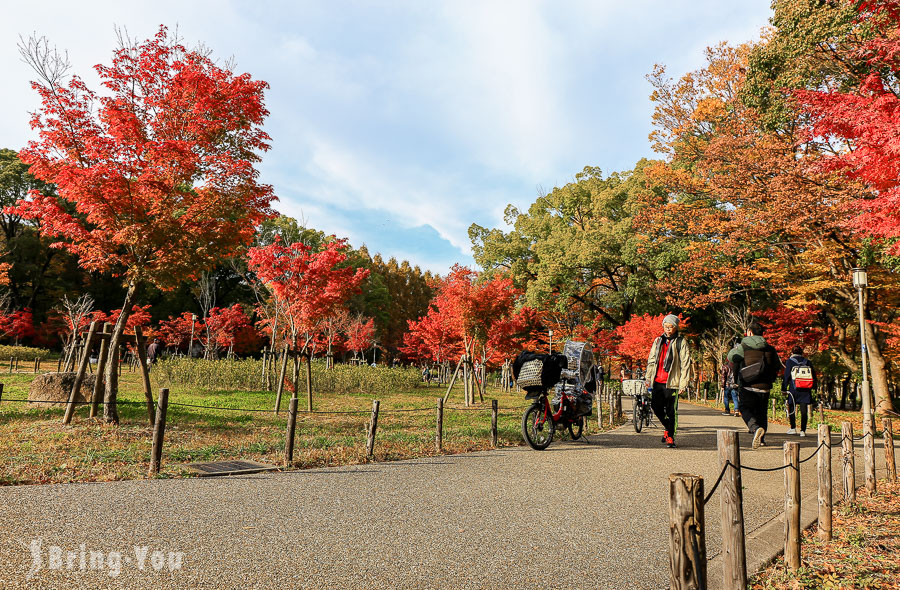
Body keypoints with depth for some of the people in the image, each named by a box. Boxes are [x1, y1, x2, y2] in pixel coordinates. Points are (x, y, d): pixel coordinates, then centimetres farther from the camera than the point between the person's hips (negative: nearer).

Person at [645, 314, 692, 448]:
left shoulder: (681, 342, 0)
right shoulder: (658, 341, 13)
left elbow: (685, 364, -3)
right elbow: (651, 360, 17)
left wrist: (683, 384, -8)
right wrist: (648, 378, 12)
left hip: (672, 382, -4)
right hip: (657, 381, 5)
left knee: (671, 411, -2)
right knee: (656, 407, 7)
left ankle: (670, 437, 9)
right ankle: (668, 428, 31)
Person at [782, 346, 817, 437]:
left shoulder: (789, 361, 2)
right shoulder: (807, 362, 12)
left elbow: (786, 376, -3)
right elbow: (814, 375, 15)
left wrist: (784, 388, 1)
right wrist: (814, 387, 23)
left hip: (794, 389, -3)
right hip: (806, 390, 3)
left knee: (791, 408, 10)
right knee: (804, 410, 2)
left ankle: (793, 428, 9)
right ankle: (803, 431, -1)